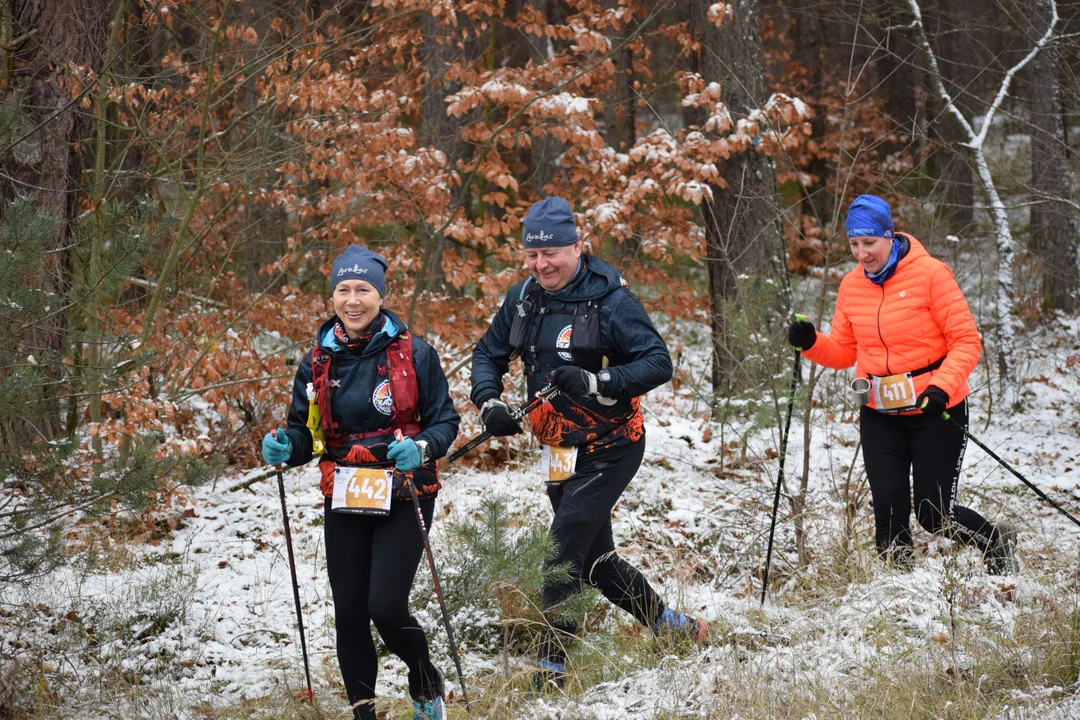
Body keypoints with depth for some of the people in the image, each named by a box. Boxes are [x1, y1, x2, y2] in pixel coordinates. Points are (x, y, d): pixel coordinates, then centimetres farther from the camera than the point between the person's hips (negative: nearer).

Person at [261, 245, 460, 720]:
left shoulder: (414, 354, -6)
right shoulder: (317, 363, 4)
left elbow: (444, 421, -2)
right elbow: (304, 432, 10)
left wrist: (421, 448, -23)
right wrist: (285, 447, -13)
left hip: (403, 498, -3)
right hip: (343, 502, 4)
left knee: (386, 607, -12)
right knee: (349, 613, 4)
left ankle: (425, 681, 18)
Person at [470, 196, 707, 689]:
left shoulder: (610, 301, -17)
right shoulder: (523, 299, 2)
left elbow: (659, 363, -19)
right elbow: (488, 354, 12)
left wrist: (595, 383, -31)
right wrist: (489, 402, -8)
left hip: (609, 448, -7)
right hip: (559, 452, 7)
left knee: (564, 549, -16)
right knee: (595, 560, 16)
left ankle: (552, 666, -12)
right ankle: (670, 625, 35)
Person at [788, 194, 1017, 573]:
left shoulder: (929, 273, -12)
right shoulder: (852, 286, 3)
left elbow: (966, 340, -11)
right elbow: (843, 352, 10)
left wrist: (942, 387, -25)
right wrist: (811, 343, -10)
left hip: (934, 411, -4)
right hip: (880, 416, 4)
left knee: (934, 515, 0)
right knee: (889, 516, -1)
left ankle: (997, 541, 28)